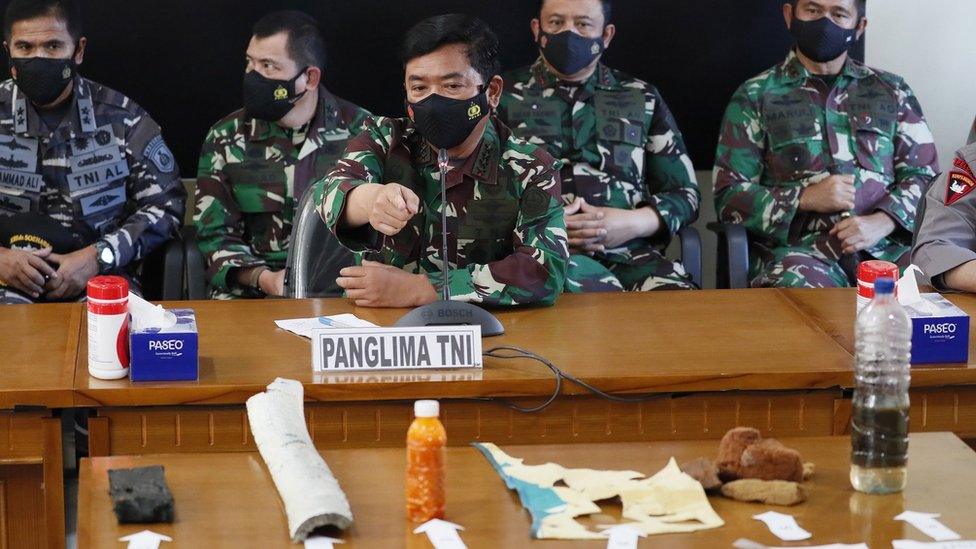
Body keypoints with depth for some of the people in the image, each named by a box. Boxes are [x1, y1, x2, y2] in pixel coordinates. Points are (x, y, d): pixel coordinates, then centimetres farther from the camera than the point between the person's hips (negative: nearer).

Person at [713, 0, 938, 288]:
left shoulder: (891, 91, 19)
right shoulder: (755, 97, 11)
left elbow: (922, 174, 13)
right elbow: (729, 196, 6)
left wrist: (881, 223, -7)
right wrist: (806, 198, -8)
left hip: (887, 244, 3)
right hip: (797, 247, -2)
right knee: (799, 286, -39)